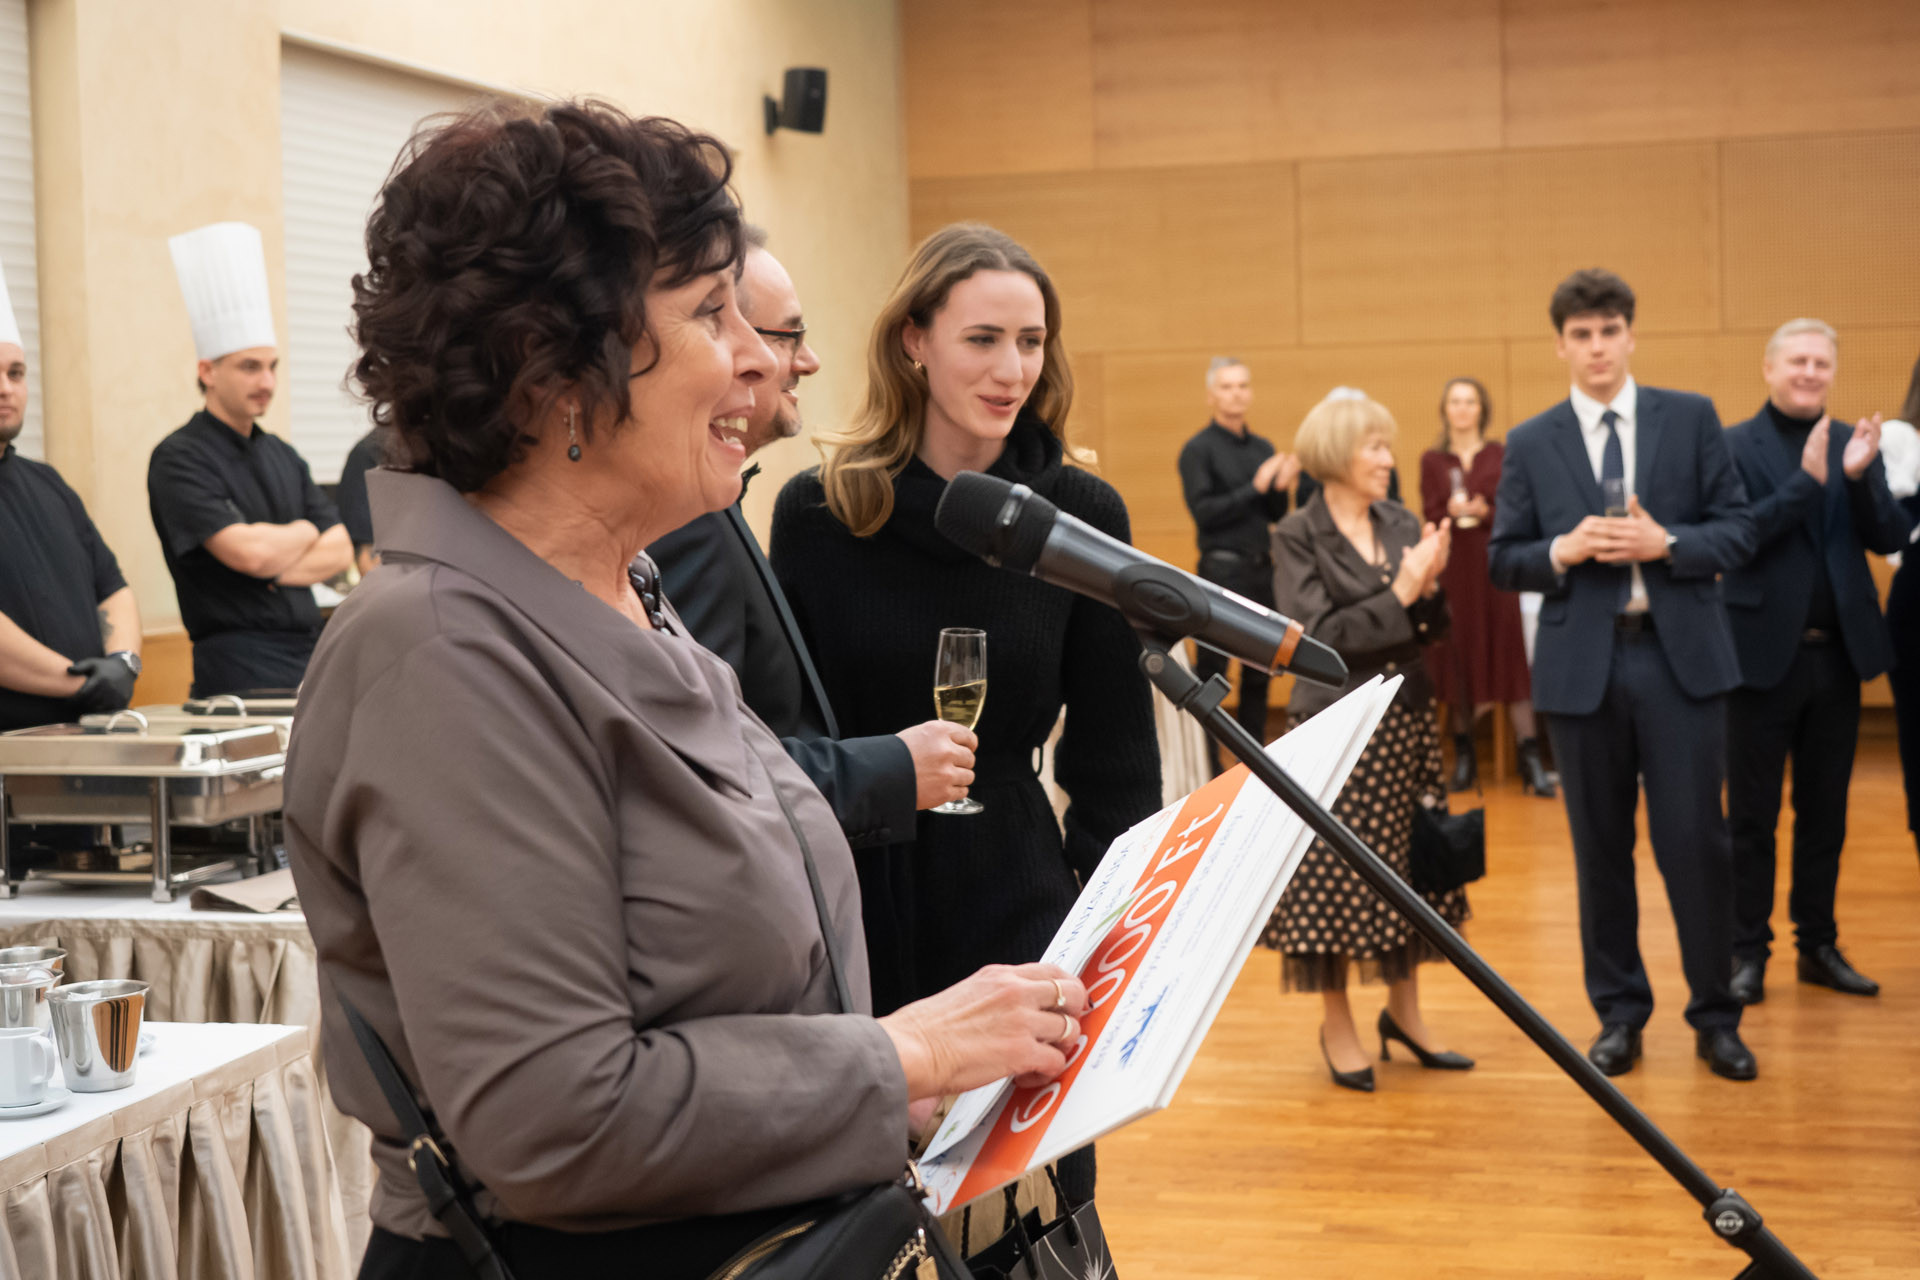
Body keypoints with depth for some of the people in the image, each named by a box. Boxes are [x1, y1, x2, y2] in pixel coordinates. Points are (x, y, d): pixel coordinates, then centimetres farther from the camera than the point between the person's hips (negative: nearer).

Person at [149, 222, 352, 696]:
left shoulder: (283, 457, 17)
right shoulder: (179, 460, -7)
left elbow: (339, 551, 12)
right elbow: (248, 551, -19)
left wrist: (275, 564, -8)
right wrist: (304, 533, 2)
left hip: (311, 655, 7)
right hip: (239, 670, -7)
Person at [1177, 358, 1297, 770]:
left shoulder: (1263, 448, 12)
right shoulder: (1198, 450, -6)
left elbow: (1275, 516, 12)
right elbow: (1203, 513, -14)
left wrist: (1281, 488, -9)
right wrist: (1255, 488, -19)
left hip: (1262, 567, 6)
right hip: (1222, 569, -6)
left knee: (1259, 672, 10)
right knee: (1211, 671, -5)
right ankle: (1206, 764, 0)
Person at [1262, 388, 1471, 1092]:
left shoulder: (1403, 524, 7)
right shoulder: (1298, 537, -7)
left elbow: (1432, 631, 8)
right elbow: (1318, 635, -15)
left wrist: (1429, 588, -11)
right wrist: (1399, 594, -16)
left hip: (1405, 718, 5)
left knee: (1410, 866, 11)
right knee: (1334, 871, 2)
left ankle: (1404, 1008, 26)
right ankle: (1338, 1026, 15)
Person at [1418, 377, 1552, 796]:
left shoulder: (1500, 456, 6)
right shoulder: (1432, 460, 7)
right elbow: (1430, 516, 1)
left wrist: (1484, 513, -20)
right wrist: (1452, 513, -20)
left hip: (1494, 563, -1)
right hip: (1453, 567, 1)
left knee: (1509, 655, -5)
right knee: (1458, 657, 1)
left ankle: (1530, 759, -6)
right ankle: (1463, 756, 10)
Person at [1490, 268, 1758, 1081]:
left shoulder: (1691, 419, 4)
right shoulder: (1530, 444, 5)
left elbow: (1738, 532, 2)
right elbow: (1504, 563, 5)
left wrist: (1666, 545, -15)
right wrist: (1564, 550, -14)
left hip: (1681, 657, -1)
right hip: (1582, 664, 1)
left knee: (1696, 840, -1)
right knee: (1600, 848, 7)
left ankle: (1715, 1015, 14)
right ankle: (1619, 1014, 20)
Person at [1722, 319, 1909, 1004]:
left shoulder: (1853, 444, 8)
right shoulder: (1734, 447, -5)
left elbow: (1889, 538, 0)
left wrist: (1859, 477, -17)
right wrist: (1808, 480, -23)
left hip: (1837, 656, 4)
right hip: (1764, 655, -4)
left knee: (1826, 812, 12)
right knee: (1752, 815, 4)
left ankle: (1819, 945, 23)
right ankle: (1748, 952, 12)